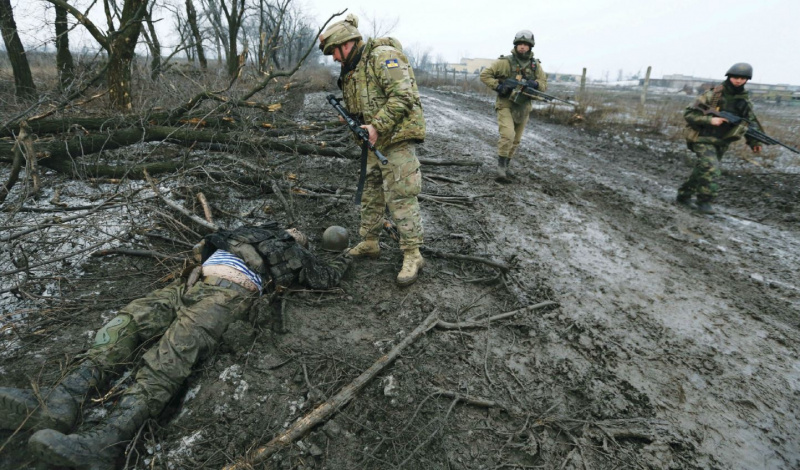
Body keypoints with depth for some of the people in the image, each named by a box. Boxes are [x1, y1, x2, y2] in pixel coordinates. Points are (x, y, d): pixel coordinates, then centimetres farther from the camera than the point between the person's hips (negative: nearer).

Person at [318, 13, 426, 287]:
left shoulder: (383, 56, -11)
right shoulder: (351, 71, 18)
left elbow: (402, 96, -21)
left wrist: (377, 126, -24)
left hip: (397, 139, -10)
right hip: (374, 142, 10)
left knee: (400, 198, -10)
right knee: (370, 194, 15)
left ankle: (412, 255, -3)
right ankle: (369, 243, 29)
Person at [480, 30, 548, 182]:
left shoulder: (535, 65, 5)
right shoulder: (505, 62, -9)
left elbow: (544, 85, 9)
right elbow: (484, 74, -7)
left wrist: (534, 83, -14)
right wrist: (498, 86, -19)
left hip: (523, 108, 5)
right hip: (506, 106, -5)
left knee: (516, 140, 13)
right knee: (507, 135, -22)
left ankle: (507, 165, 29)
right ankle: (501, 166, -10)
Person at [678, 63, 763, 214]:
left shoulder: (745, 101, 9)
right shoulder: (713, 95, -9)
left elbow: (751, 122, 18)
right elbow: (689, 114, -12)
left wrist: (754, 142, 8)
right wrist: (710, 119, -23)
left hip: (721, 143, 6)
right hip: (703, 139, -6)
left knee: (702, 171, 12)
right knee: (711, 169, -21)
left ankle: (684, 195, 25)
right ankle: (705, 201, -11)